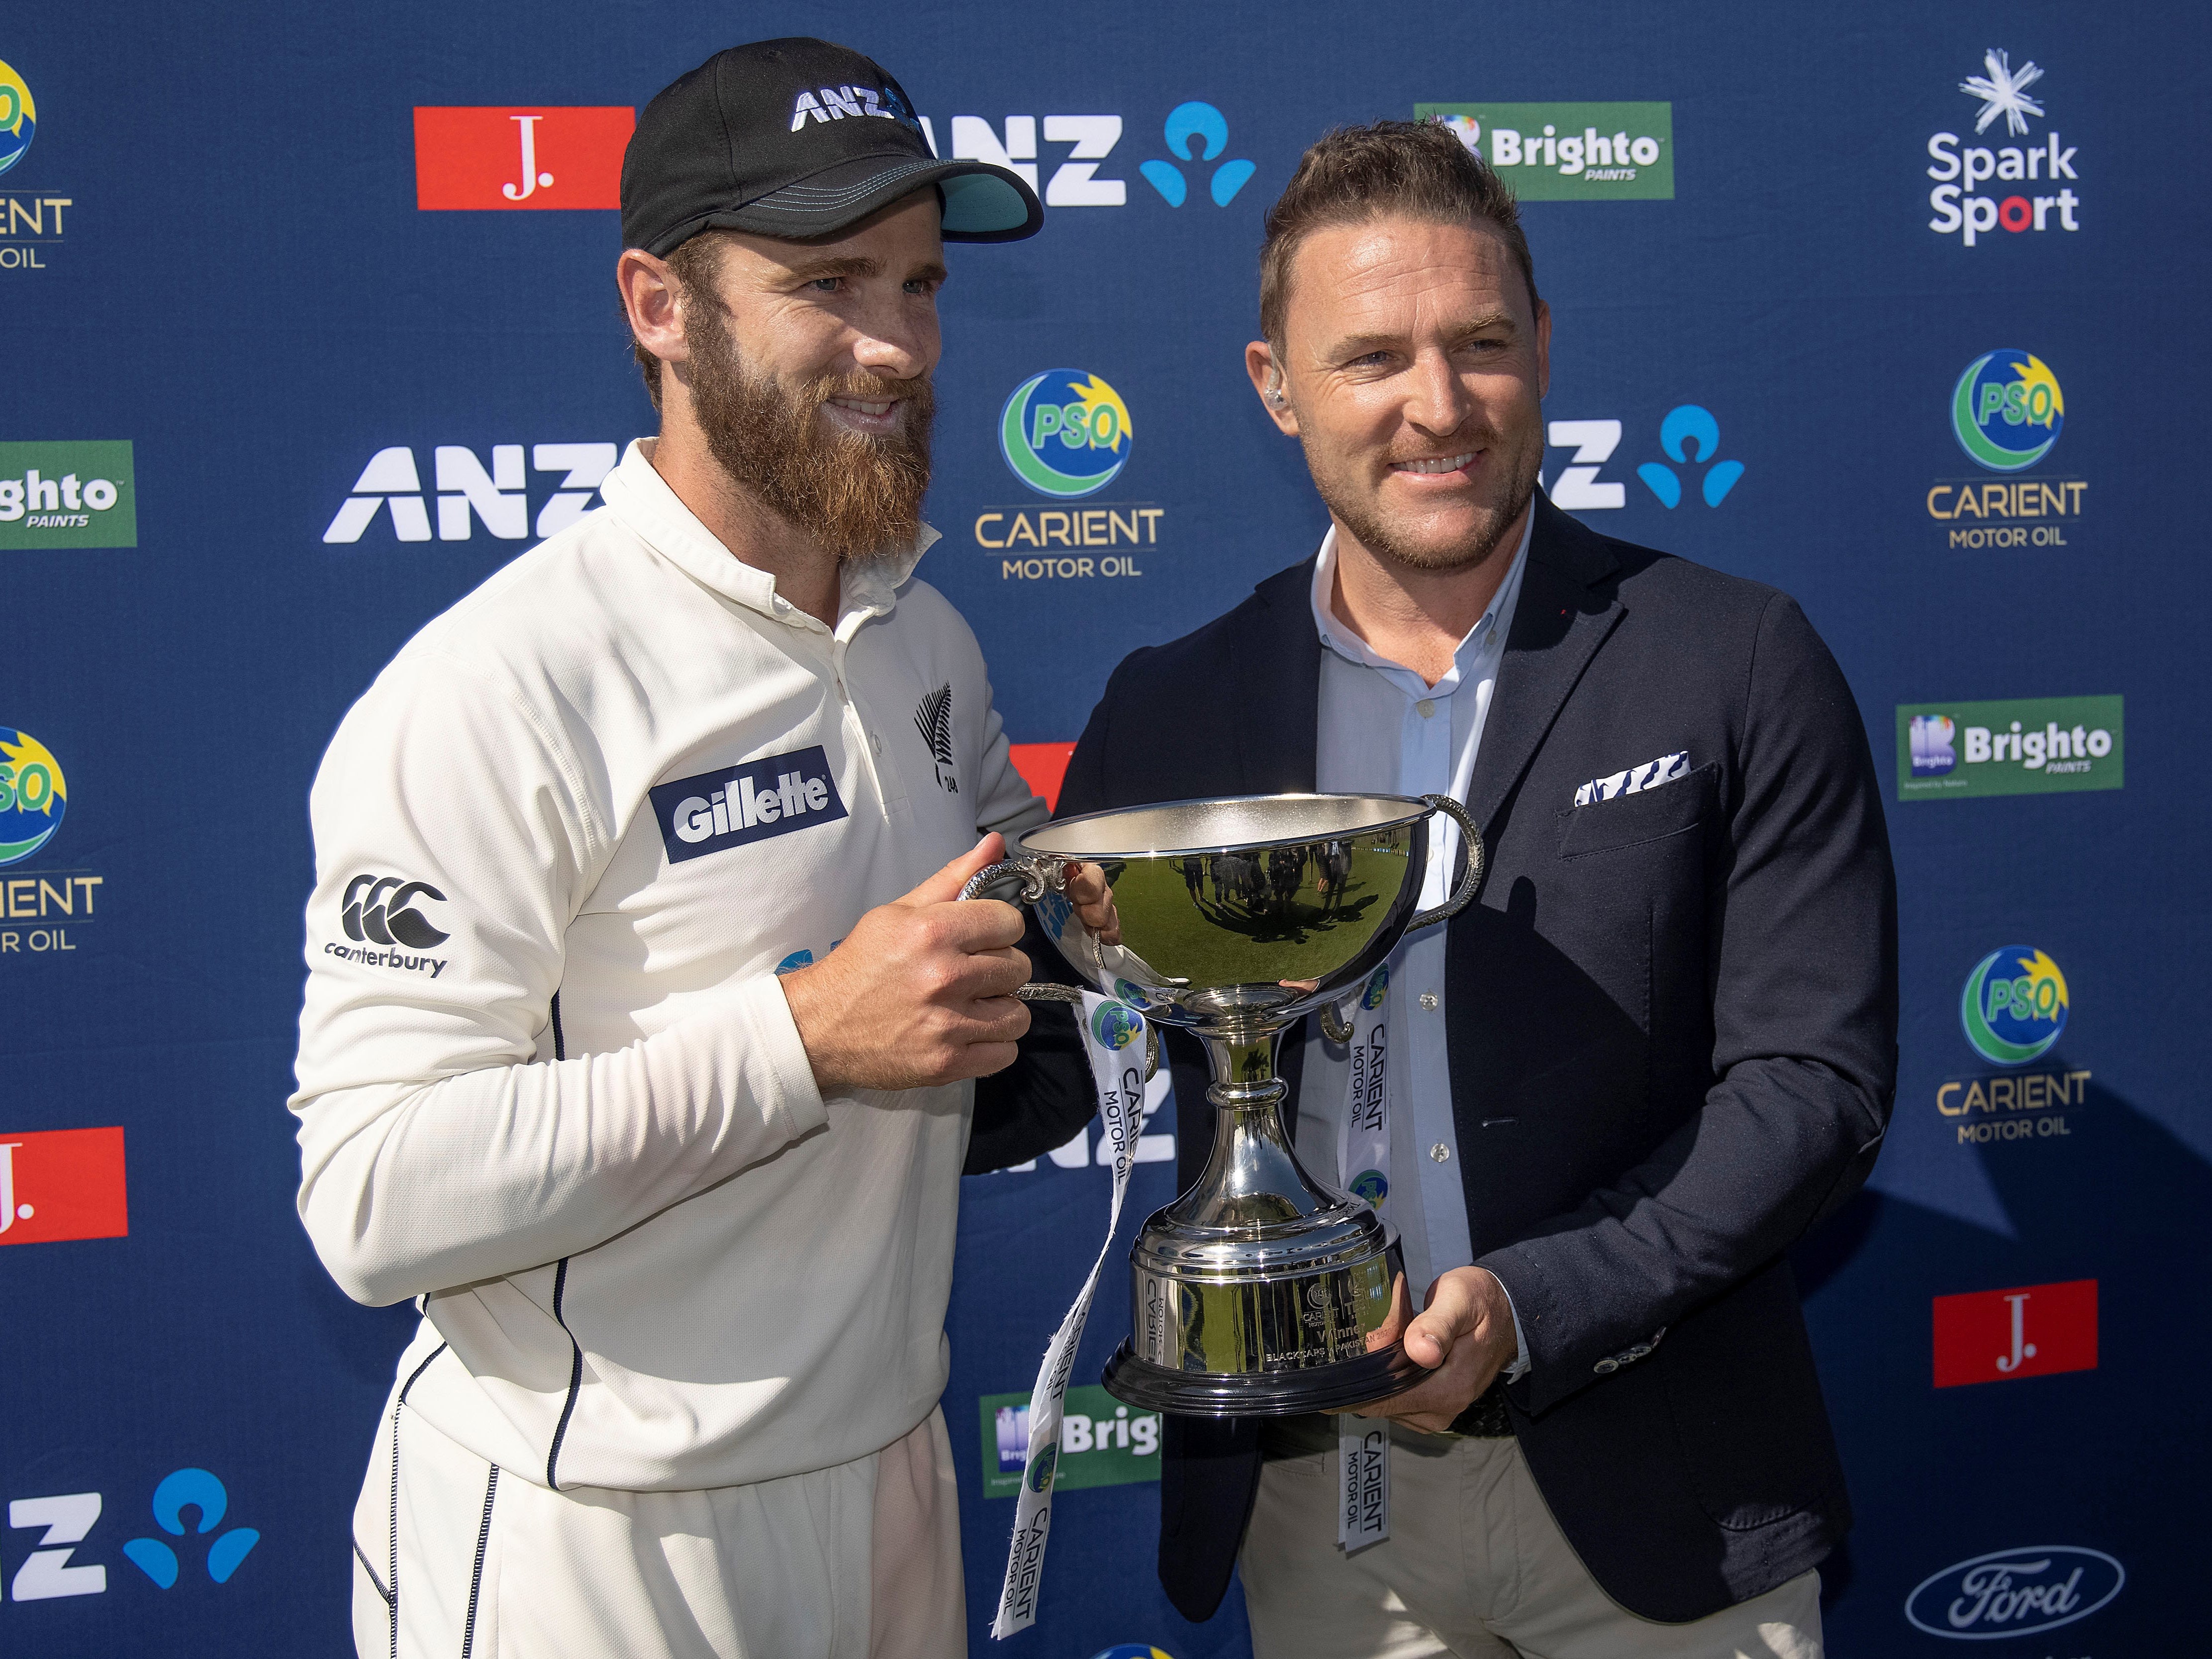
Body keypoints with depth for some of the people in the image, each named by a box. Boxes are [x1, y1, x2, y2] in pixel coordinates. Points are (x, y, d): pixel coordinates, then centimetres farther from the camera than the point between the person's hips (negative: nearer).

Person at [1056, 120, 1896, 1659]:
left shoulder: (1739, 665, -4)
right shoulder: (1169, 713, 2)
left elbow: (1815, 1078, -7)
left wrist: (1533, 1311, -17)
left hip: (1653, 1490, -1)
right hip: (1310, 1506, 2)